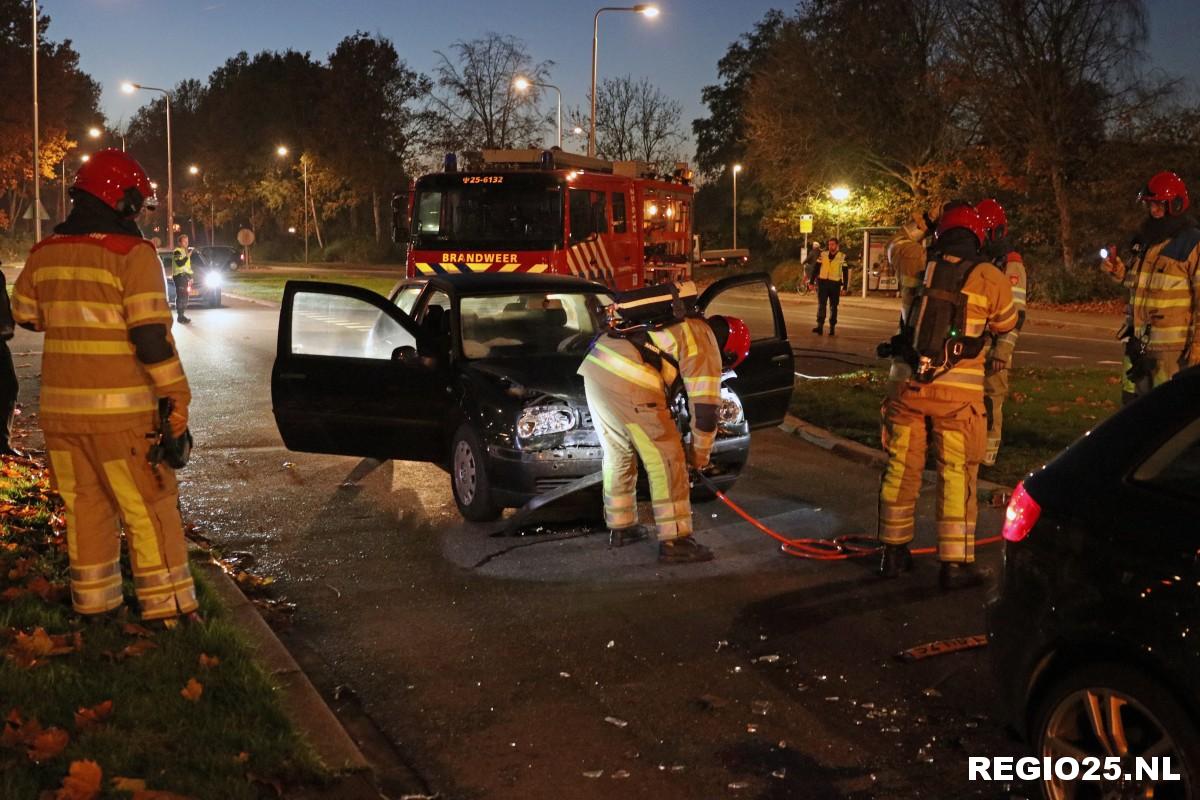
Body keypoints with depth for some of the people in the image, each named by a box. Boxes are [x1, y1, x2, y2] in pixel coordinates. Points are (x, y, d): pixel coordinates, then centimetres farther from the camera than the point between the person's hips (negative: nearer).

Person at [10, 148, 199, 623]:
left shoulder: (44, 253, 7)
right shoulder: (132, 253, -11)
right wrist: (178, 398, -10)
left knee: (84, 507, 16)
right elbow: (151, 335, -16)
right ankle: (166, 606, 6)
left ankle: (93, 601, 24)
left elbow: (25, 316, 20)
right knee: (148, 510, 3)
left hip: (60, 407, 6)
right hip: (120, 409, -6)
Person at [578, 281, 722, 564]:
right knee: (667, 463, 1)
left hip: (594, 368, 9)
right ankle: (675, 541, 3)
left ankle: (620, 526, 35)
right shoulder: (702, 341, 7)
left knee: (618, 454, 24)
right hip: (629, 384, -8)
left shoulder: (671, 322, 32)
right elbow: (705, 406, 5)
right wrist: (699, 454, 16)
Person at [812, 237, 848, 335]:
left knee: (833, 306, 6)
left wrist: (844, 287, -2)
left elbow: (845, 273, 3)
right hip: (822, 282, 1)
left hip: (835, 284, -1)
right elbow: (816, 268, 7)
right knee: (821, 304, -9)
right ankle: (820, 326, -14)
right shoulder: (822, 255, 5)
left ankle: (832, 327, 13)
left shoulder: (842, 257, 1)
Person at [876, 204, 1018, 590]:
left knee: (901, 467, 13)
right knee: (956, 473, 4)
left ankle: (894, 552, 23)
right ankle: (955, 563, 6)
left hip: (907, 381, 3)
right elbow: (1006, 323, 15)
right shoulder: (990, 278, -1)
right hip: (957, 388, -3)